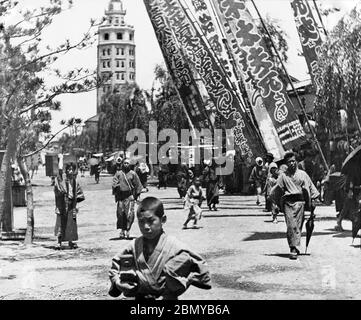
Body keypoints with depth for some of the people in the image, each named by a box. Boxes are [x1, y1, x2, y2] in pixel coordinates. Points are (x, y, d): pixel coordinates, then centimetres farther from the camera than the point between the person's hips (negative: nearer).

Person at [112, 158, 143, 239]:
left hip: (129, 196, -2)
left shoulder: (133, 174, 5)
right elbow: (114, 182, 3)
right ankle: (122, 230, 17)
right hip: (120, 196, 2)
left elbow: (138, 185, 8)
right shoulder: (118, 173, 9)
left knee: (129, 214, -11)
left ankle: (127, 230, -4)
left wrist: (136, 195, 5)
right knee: (120, 213, 4)